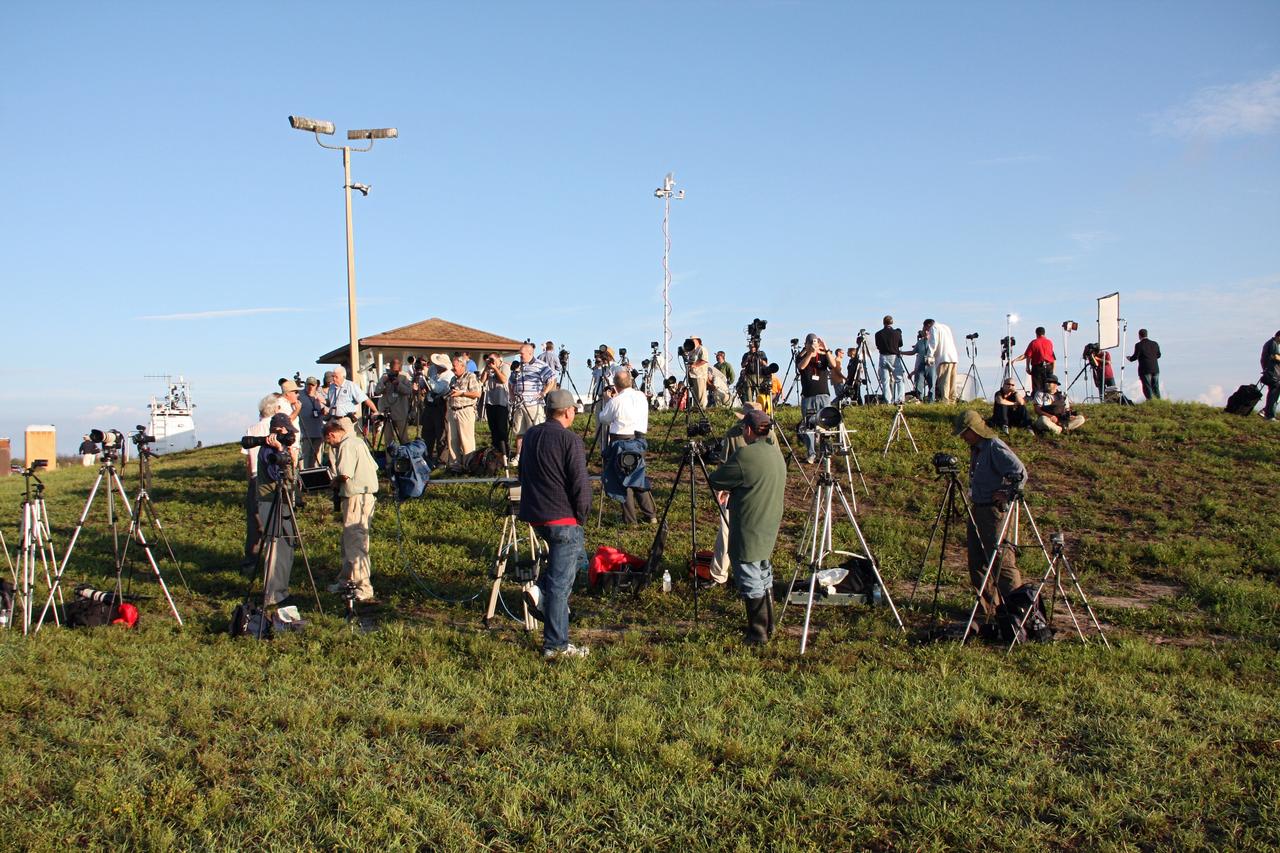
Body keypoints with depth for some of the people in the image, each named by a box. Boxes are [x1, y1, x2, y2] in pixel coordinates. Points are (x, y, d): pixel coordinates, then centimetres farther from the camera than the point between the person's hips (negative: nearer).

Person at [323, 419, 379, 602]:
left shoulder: (346, 445, -13)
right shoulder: (358, 441, 17)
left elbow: (345, 474, -23)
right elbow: (374, 467, 21)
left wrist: (335, 482, -1)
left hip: (357, 496, -10)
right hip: (368, 494, 10)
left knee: (355, 543, -8)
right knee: (349, 541, 20)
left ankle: (364, 589, -7)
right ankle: (346, 579, 31)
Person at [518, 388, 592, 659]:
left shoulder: (530, 434, 8)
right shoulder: (569, 439, -15)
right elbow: (580, 485, -16)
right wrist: (581, 516, -2)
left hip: (534, 514, 8)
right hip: (562, 518, -8)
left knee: (574, 553, 28)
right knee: (560, 583, 0)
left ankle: (540, 592, 10)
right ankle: (556, 645, 6)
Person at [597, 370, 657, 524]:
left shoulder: (616, 401, -13)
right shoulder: (641, 397, 2)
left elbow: (604, 419, 0)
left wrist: (607, 401, 11)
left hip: (620, 442, -5)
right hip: (638, 441, 5)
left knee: (623, 478, 4)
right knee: (638, 477, 16)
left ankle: (629, 518, 7)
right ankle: (651, 515, 14)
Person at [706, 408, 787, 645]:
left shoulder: (745, 455, -22)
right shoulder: (777, 455, 7)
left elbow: (715, 481, -13)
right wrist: (732, 489, 18)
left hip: (748, 534, -9)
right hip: (769, 531, 9)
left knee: (751, 583, 2)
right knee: (764, 577, 20)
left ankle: (758, 633, 11)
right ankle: (768, 626, 32)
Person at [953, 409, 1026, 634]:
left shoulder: (995, 447, -15)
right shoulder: (976, 449, 13)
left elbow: (1020, 473, -21)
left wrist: (1007, 494, -20)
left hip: (995, 510, -10)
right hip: (977, 510, 10)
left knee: (1001, 561, -9)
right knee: (977, 564, 11)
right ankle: (989, 612, 20)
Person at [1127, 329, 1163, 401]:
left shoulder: (1139, 345, -11)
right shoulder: (1155, 344, 6)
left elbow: (1135, 357, -12)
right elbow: (1158, 355, 13)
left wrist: (1130, 358, 9)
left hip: (1145, 369, -5)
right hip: (1155, 369, 5)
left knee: (1147, 387, 0)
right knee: (1155, 387, 14)